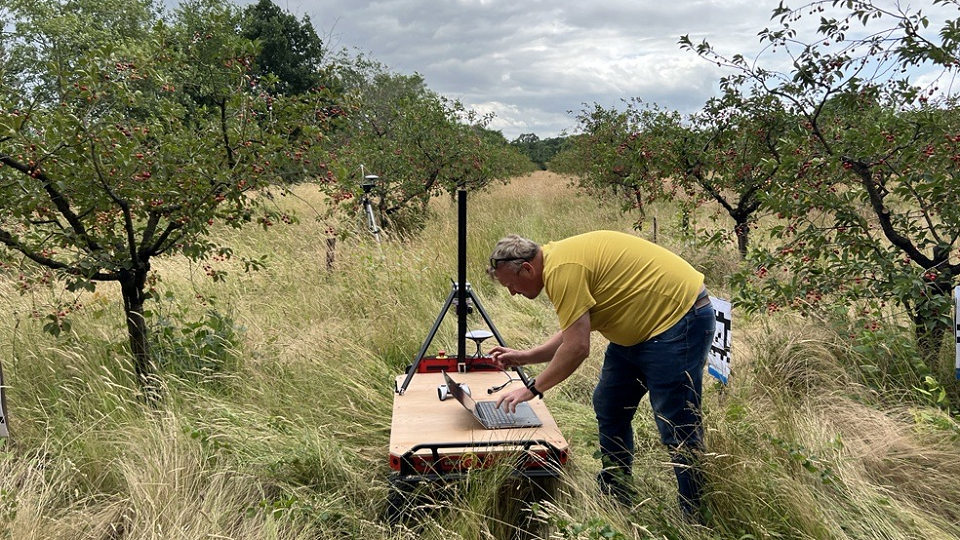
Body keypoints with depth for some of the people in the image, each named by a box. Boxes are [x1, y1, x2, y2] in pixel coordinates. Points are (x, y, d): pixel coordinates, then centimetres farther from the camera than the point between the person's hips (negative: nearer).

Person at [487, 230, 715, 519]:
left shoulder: (563, 269, -23)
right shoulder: (558, 260, 8)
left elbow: (577, 348, -23)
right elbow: (574, 332, 16)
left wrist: (532, 389, -12)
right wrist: (525, 357, 12)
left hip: (678, 318, -11)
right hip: (640, 328, 11)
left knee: (678, 427, -6)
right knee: (609, 409, 15)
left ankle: (696, 518, 8)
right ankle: (616, 499, 28)